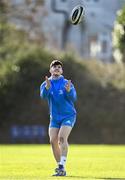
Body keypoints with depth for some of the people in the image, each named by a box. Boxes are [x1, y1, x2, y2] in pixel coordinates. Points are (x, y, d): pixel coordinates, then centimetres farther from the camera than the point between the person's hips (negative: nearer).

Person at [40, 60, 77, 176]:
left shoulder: (67, 83, -4)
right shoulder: (45, 84, 2)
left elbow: (73, 98, -18)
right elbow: (43, 95, -19)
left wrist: (69, 90, -41)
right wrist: (47, 87, -40)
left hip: (68, 115, -4)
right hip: (54, 118, 4)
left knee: (62, 137, -20)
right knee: (53, 141, -2)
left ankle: (62, 166, -25)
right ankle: (59, 165, 11)